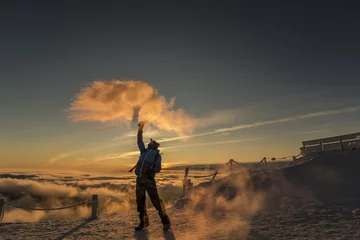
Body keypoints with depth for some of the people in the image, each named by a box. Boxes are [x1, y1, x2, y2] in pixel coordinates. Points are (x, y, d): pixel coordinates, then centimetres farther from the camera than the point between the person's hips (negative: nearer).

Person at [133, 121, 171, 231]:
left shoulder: (157, 154, 5)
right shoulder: (144, 151, 20)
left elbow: (158, 168, -3)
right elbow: (139, 141, 21)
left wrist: (151, 170, -20)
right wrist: (140, 130, 16)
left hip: (149, 179, -5)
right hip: (139, 179, 5)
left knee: (155, 199, -11)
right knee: (140, 200, 7)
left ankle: (165, 220, -4)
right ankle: (143, 221, 20)